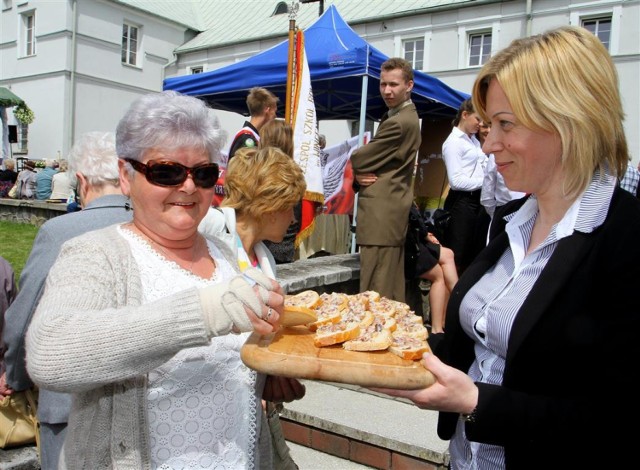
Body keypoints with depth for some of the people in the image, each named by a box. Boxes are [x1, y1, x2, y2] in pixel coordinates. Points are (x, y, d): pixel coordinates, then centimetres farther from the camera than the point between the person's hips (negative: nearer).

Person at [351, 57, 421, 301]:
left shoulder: (398, 122, -15)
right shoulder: (407, 117, 18)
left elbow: (357, 160, -13)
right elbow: (378, 161, 16)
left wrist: (357, 173, 8)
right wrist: (359, 177, -3)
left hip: (381, 215, -10)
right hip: (394, 213, 10)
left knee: (375, 295, -7)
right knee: (393, 294, 15)